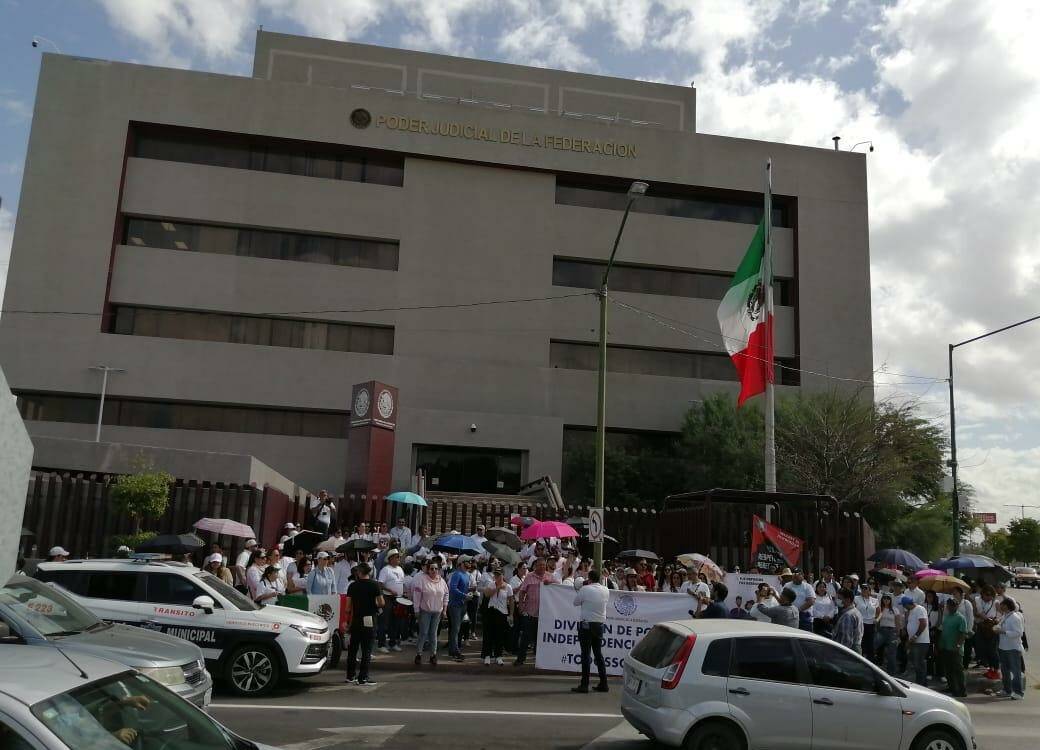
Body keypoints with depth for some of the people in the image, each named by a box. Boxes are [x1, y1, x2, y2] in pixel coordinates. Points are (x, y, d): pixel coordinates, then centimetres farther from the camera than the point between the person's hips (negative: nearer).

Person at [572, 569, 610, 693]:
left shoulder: (585, 589, -12)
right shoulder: (606, 590, 2)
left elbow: (576, 602, 0)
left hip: (586, 624, -5)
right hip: (600, 624, 5)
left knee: (586, 654, -2)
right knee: (598, 654, 14)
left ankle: (584, 685, -1)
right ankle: (603, 684, 15)